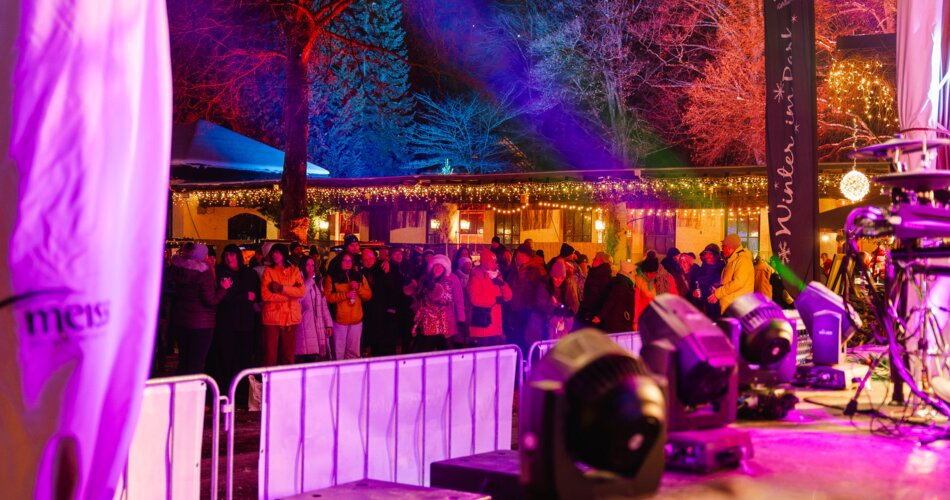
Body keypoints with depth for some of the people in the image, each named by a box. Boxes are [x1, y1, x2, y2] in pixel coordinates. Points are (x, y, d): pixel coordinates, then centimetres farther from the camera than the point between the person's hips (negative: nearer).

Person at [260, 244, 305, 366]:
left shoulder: (294, 271, 10)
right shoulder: (269, 271, 5)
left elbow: (301, 291, -4)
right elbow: (265, 295, -8)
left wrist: (281, 288, -12)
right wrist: (290, 293, -8)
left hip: (290, 317, 2)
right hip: (272, 317, -2)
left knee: (288, 355, 5)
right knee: (270, 354, -4)